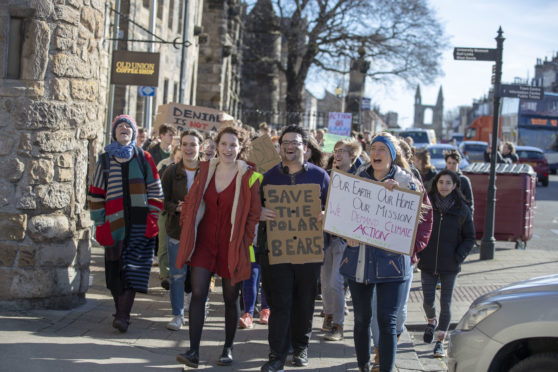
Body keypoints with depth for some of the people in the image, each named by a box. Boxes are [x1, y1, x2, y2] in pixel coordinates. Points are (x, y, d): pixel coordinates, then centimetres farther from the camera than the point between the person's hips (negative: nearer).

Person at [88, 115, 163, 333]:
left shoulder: (144, 158, 8)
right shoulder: (105, 159, 10)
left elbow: (155, 191, 8)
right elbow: (96, 194, 11)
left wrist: (152, 217, -1)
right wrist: (100, 221, 4)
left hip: (139, 223, -2)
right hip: (114, 223, 2)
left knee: (133, 270, -10)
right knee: (115, 269, 4)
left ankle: (123, 316, -15)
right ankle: (121, 312, 16)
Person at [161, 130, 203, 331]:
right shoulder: (171, 171, 3)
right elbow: (163, 200, 3)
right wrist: (177, 208, -17)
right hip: (176, 230, 1)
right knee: (177, 274, 4)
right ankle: (177, 315, 16)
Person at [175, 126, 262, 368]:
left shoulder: (249, 177, -7)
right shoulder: (205, 169, 4)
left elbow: (254, 214, -4)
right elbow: (191, 202, 12)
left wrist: (244, 241, -9)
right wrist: (188, 230, 6)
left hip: (232, 246, -2)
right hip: (204, 241, 2)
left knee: (230, 298, 8)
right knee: (198, 294, -7)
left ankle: (228, 349, 23)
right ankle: (193, 351, -5)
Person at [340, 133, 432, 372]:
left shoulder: (405, 181, 1)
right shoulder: (359, 178, 10)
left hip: (391, 260, -3)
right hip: (358, 257, 4)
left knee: (387, 321, -7)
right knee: (361, 318, 11)